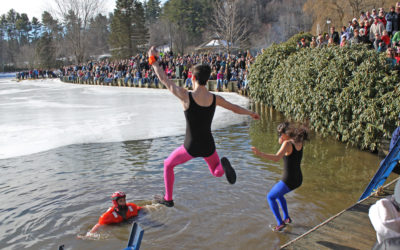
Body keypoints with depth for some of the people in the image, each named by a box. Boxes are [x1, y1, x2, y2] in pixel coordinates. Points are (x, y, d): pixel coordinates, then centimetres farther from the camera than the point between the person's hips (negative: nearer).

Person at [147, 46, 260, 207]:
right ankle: (223, 165, -10)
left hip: (191, 148, -3)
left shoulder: (186, 96, -21)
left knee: (168, 165, 25)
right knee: (217, 172, 28)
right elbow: (235, 108, 9)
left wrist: (153, 61, 5)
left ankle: (168, 199, 33)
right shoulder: (215, 99, -8)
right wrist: (252, 113, 29)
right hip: (208, 147, 3)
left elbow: (164, 80, -9)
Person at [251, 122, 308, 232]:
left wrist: (260, 154, -50)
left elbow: (276, 158, -40)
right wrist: (282, 140, 7)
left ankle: (281, 223, 15)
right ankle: (287, 217, 38)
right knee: (278, 194, 33)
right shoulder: (299, 141, 1)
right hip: (298, 179, 8)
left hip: (288, 181, -8)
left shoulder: (287, 143, -23)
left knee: (270, 197, 17)